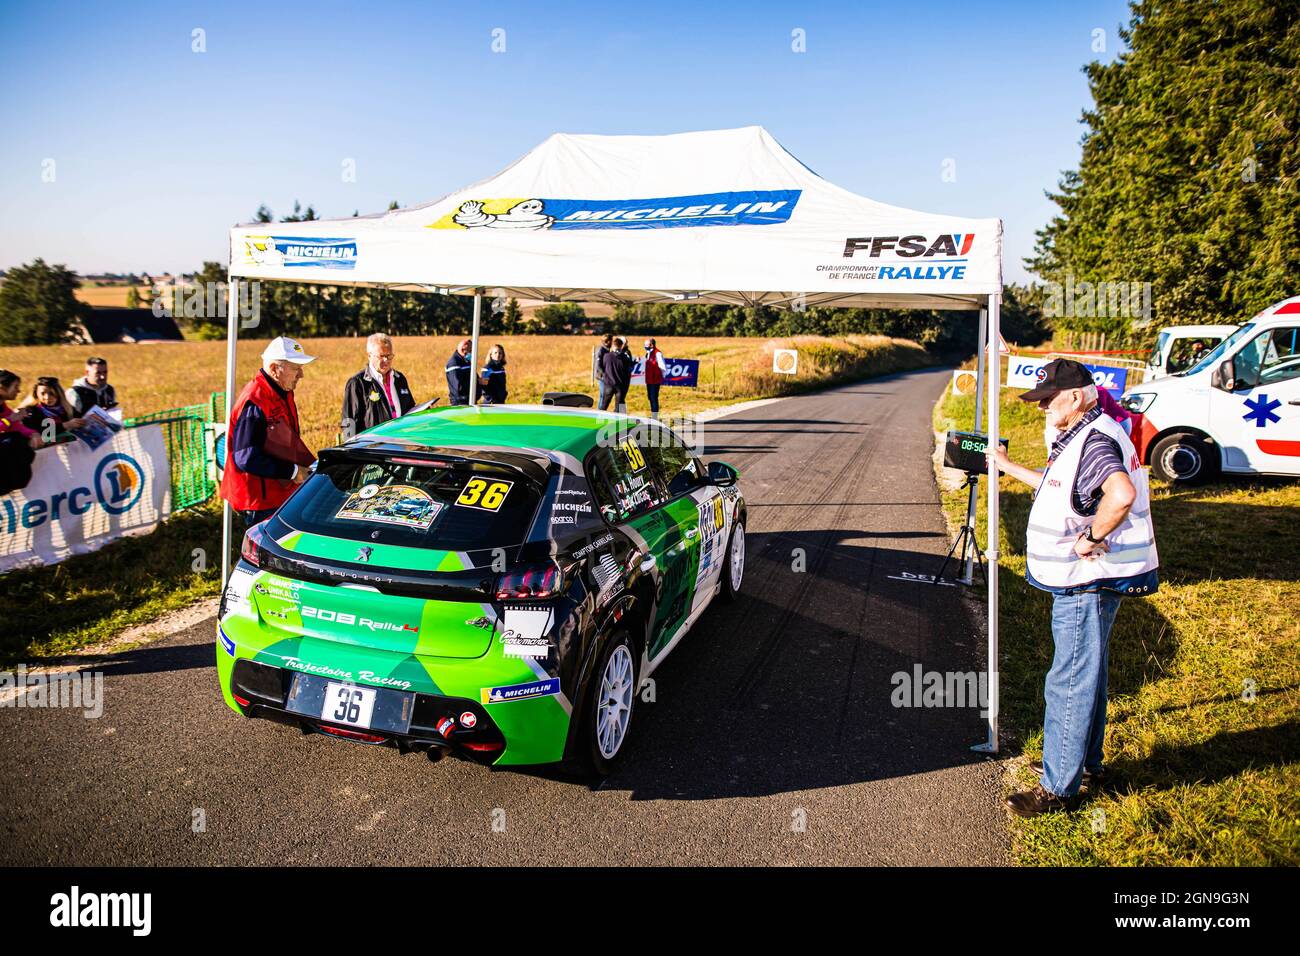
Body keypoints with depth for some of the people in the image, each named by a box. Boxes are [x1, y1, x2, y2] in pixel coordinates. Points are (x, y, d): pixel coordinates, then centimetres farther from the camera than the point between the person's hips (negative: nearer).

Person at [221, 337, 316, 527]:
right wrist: (292, 472, -21)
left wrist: (312, 466, 7)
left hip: (283, 494, 9)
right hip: (260, 500, -9)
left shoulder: (284, 393, 9)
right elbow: (247, 459, -25)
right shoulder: (253, 403, -22)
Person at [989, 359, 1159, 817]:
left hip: (1088, 586, -11)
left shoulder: (1095, 440, -22)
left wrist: (1092, 538, -29)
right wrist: (1007, 466, 32)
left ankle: (1058, 787, 8)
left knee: (1070, 684, -2)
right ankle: (1086, 763, 38)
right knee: (1085, 677, 22)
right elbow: (1057, 488, 29)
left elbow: (1122, 494, -42)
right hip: (1082, 584, 11)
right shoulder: (1080, 438, 12)